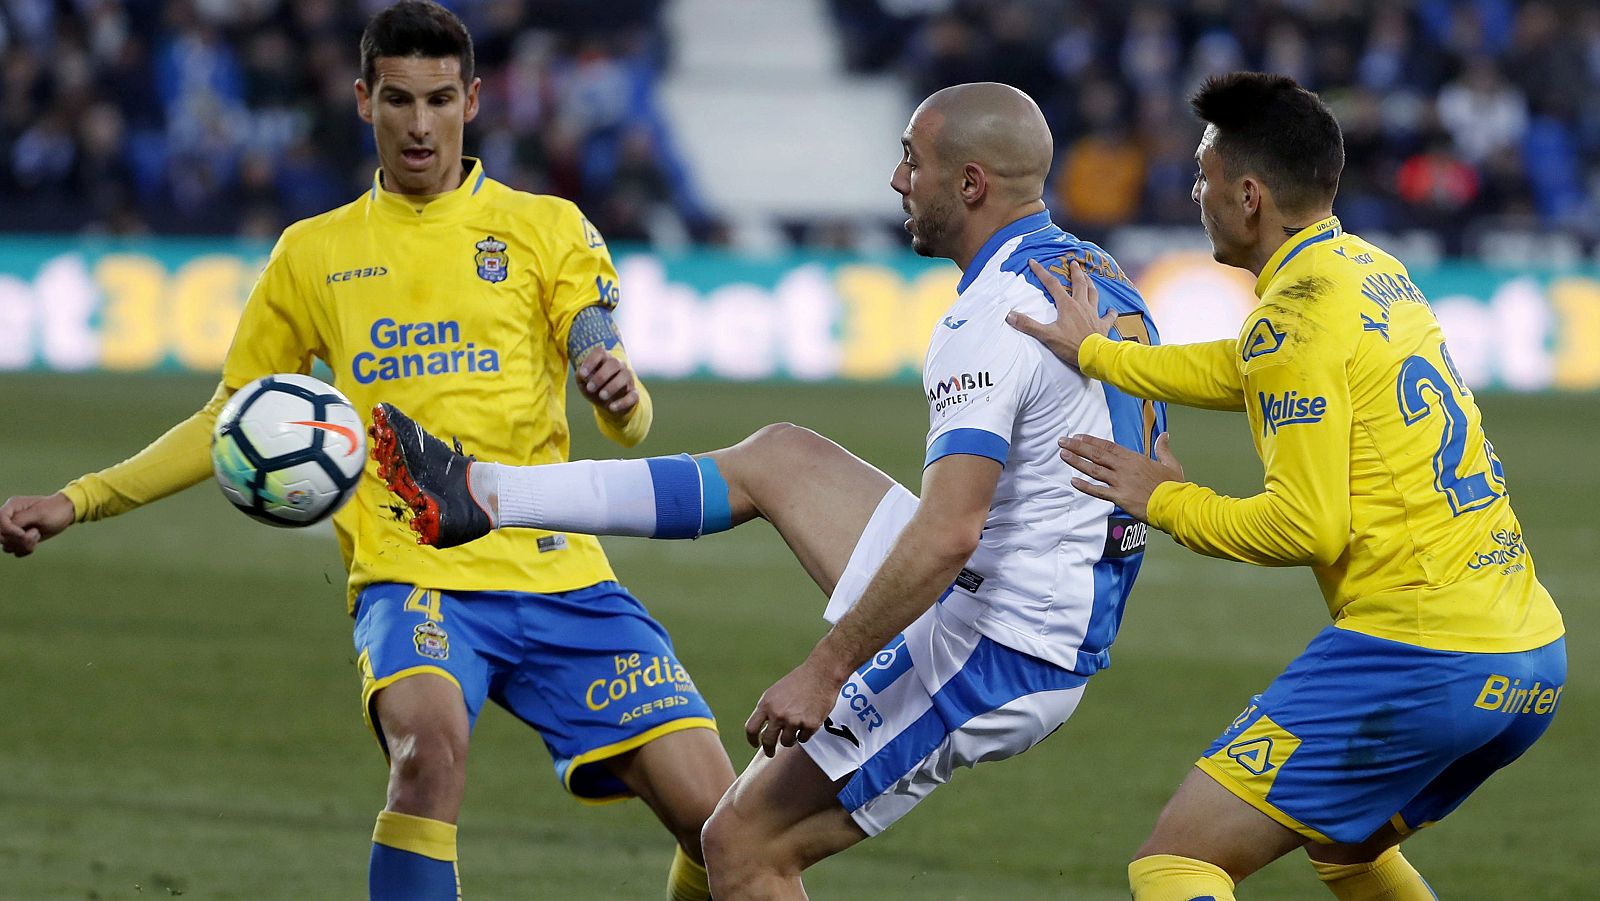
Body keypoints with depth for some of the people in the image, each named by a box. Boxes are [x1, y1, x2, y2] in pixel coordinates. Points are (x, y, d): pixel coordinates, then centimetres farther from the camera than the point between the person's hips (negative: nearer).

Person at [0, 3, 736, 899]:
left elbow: (627, 418, 0)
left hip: (557, 576, 1)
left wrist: (622, 397, -25)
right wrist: (78, 501, 13)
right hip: (412, 574, -1)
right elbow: (232, 422, 21)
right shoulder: (314, 254, 13)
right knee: (430, 742, -35)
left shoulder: (545, 228, 8)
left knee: (717, 815, -10)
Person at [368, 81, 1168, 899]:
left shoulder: (991, 325, -24)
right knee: (778, 460, 18)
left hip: (985, 661, -10)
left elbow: (947, 536, -31)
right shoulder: (1102, 280, 7)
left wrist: (824, 671, -26)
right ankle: (483, 496, 23)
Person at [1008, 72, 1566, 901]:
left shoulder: (1296, 311, -11)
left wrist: (1165, 502, -1)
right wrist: (1095, 353, 25)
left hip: (1420, 662, -9)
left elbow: (1307, 525, -14)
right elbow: (1252, 374, 28)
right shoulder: (1373, 273, 16)